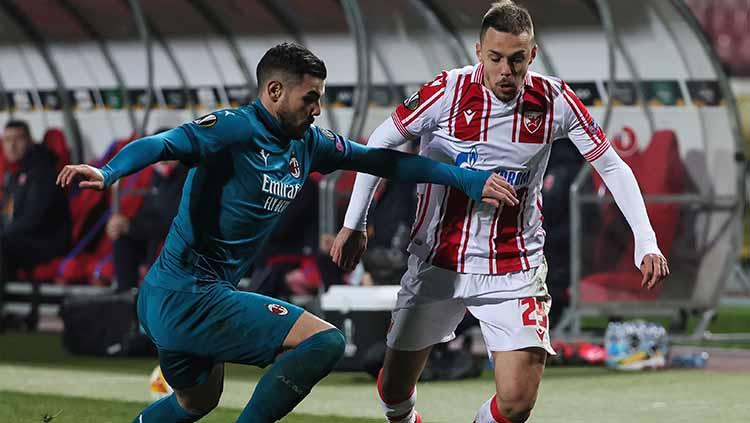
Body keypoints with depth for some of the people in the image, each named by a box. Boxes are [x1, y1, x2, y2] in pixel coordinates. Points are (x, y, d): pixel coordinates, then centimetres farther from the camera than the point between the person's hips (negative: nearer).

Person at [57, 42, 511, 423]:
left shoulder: (308, 144, 10)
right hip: (188, 297, -10)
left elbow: (381, 160, 16)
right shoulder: (236, 128, -15)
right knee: (325, 341, -16)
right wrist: (106, 173, -48)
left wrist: (470, 179, 14)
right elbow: (163, 144, -29)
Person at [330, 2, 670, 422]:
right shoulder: (448, 92, -14)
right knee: (395, 389, 8)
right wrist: (354, 224, 0)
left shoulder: (556, 101, -10)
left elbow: (613, 167, 0)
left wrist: (646, 242, -8)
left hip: (515, 269, 0)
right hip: (438, 262, 0)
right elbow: (380, 144, -1)